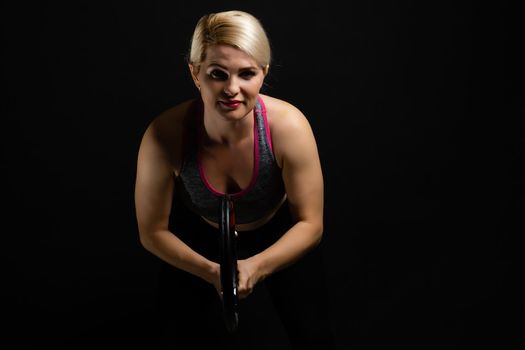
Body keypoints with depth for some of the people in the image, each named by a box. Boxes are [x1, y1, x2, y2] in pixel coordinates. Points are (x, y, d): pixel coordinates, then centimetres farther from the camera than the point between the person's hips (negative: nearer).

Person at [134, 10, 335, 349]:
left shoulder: (288, 125, -33)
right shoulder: (165, 136, -33)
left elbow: (310, 224, -21)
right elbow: (152, 231, -18)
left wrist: (255, 266, -37)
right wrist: (211, 271, -32)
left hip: (279, 234, 0)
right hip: (201, 238, 0)